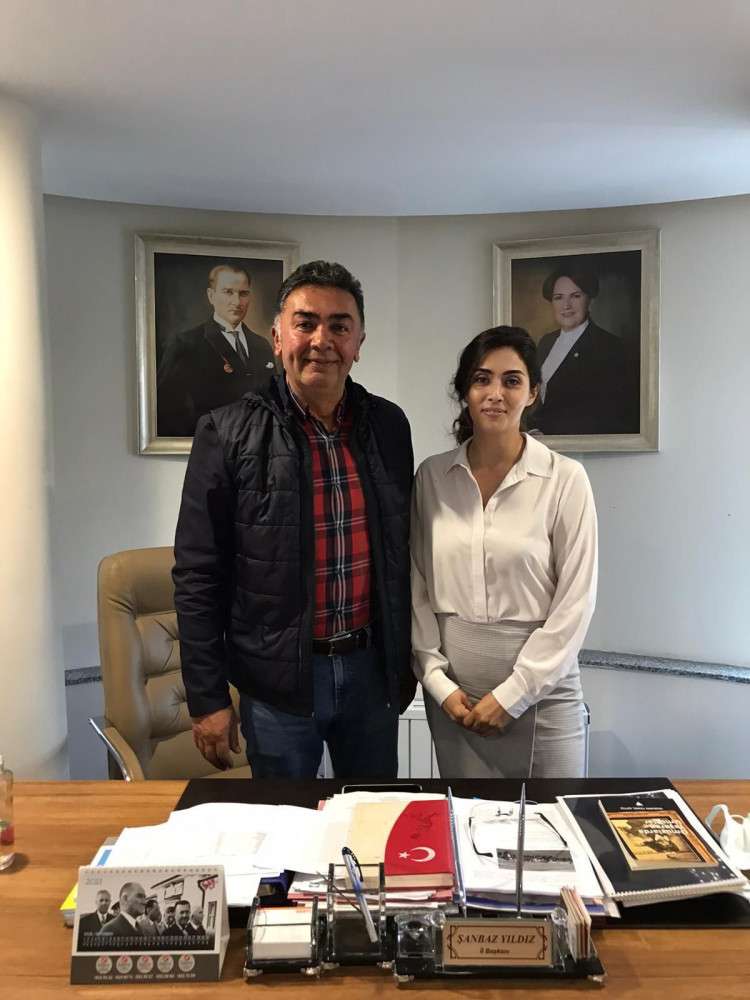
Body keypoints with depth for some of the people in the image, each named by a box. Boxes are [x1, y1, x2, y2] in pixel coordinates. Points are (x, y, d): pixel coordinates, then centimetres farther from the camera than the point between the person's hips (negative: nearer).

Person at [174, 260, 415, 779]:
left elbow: (402, 553, 9)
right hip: (277, 680, -3)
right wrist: (207, 698, -7)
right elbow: (199, 576, -8)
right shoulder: (228, 434, -10)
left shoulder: (389, 425, 1)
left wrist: (406, 658, 12)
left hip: (372, 668, 4)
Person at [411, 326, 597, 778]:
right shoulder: (432, 475, 1)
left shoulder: (565, 479, -7)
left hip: (542, 688, -2)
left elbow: (575, 602, -8)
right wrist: (437, 681, -3)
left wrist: (510, 696, -9)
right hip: (453, 694, 3)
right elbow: (417, 588, 4)